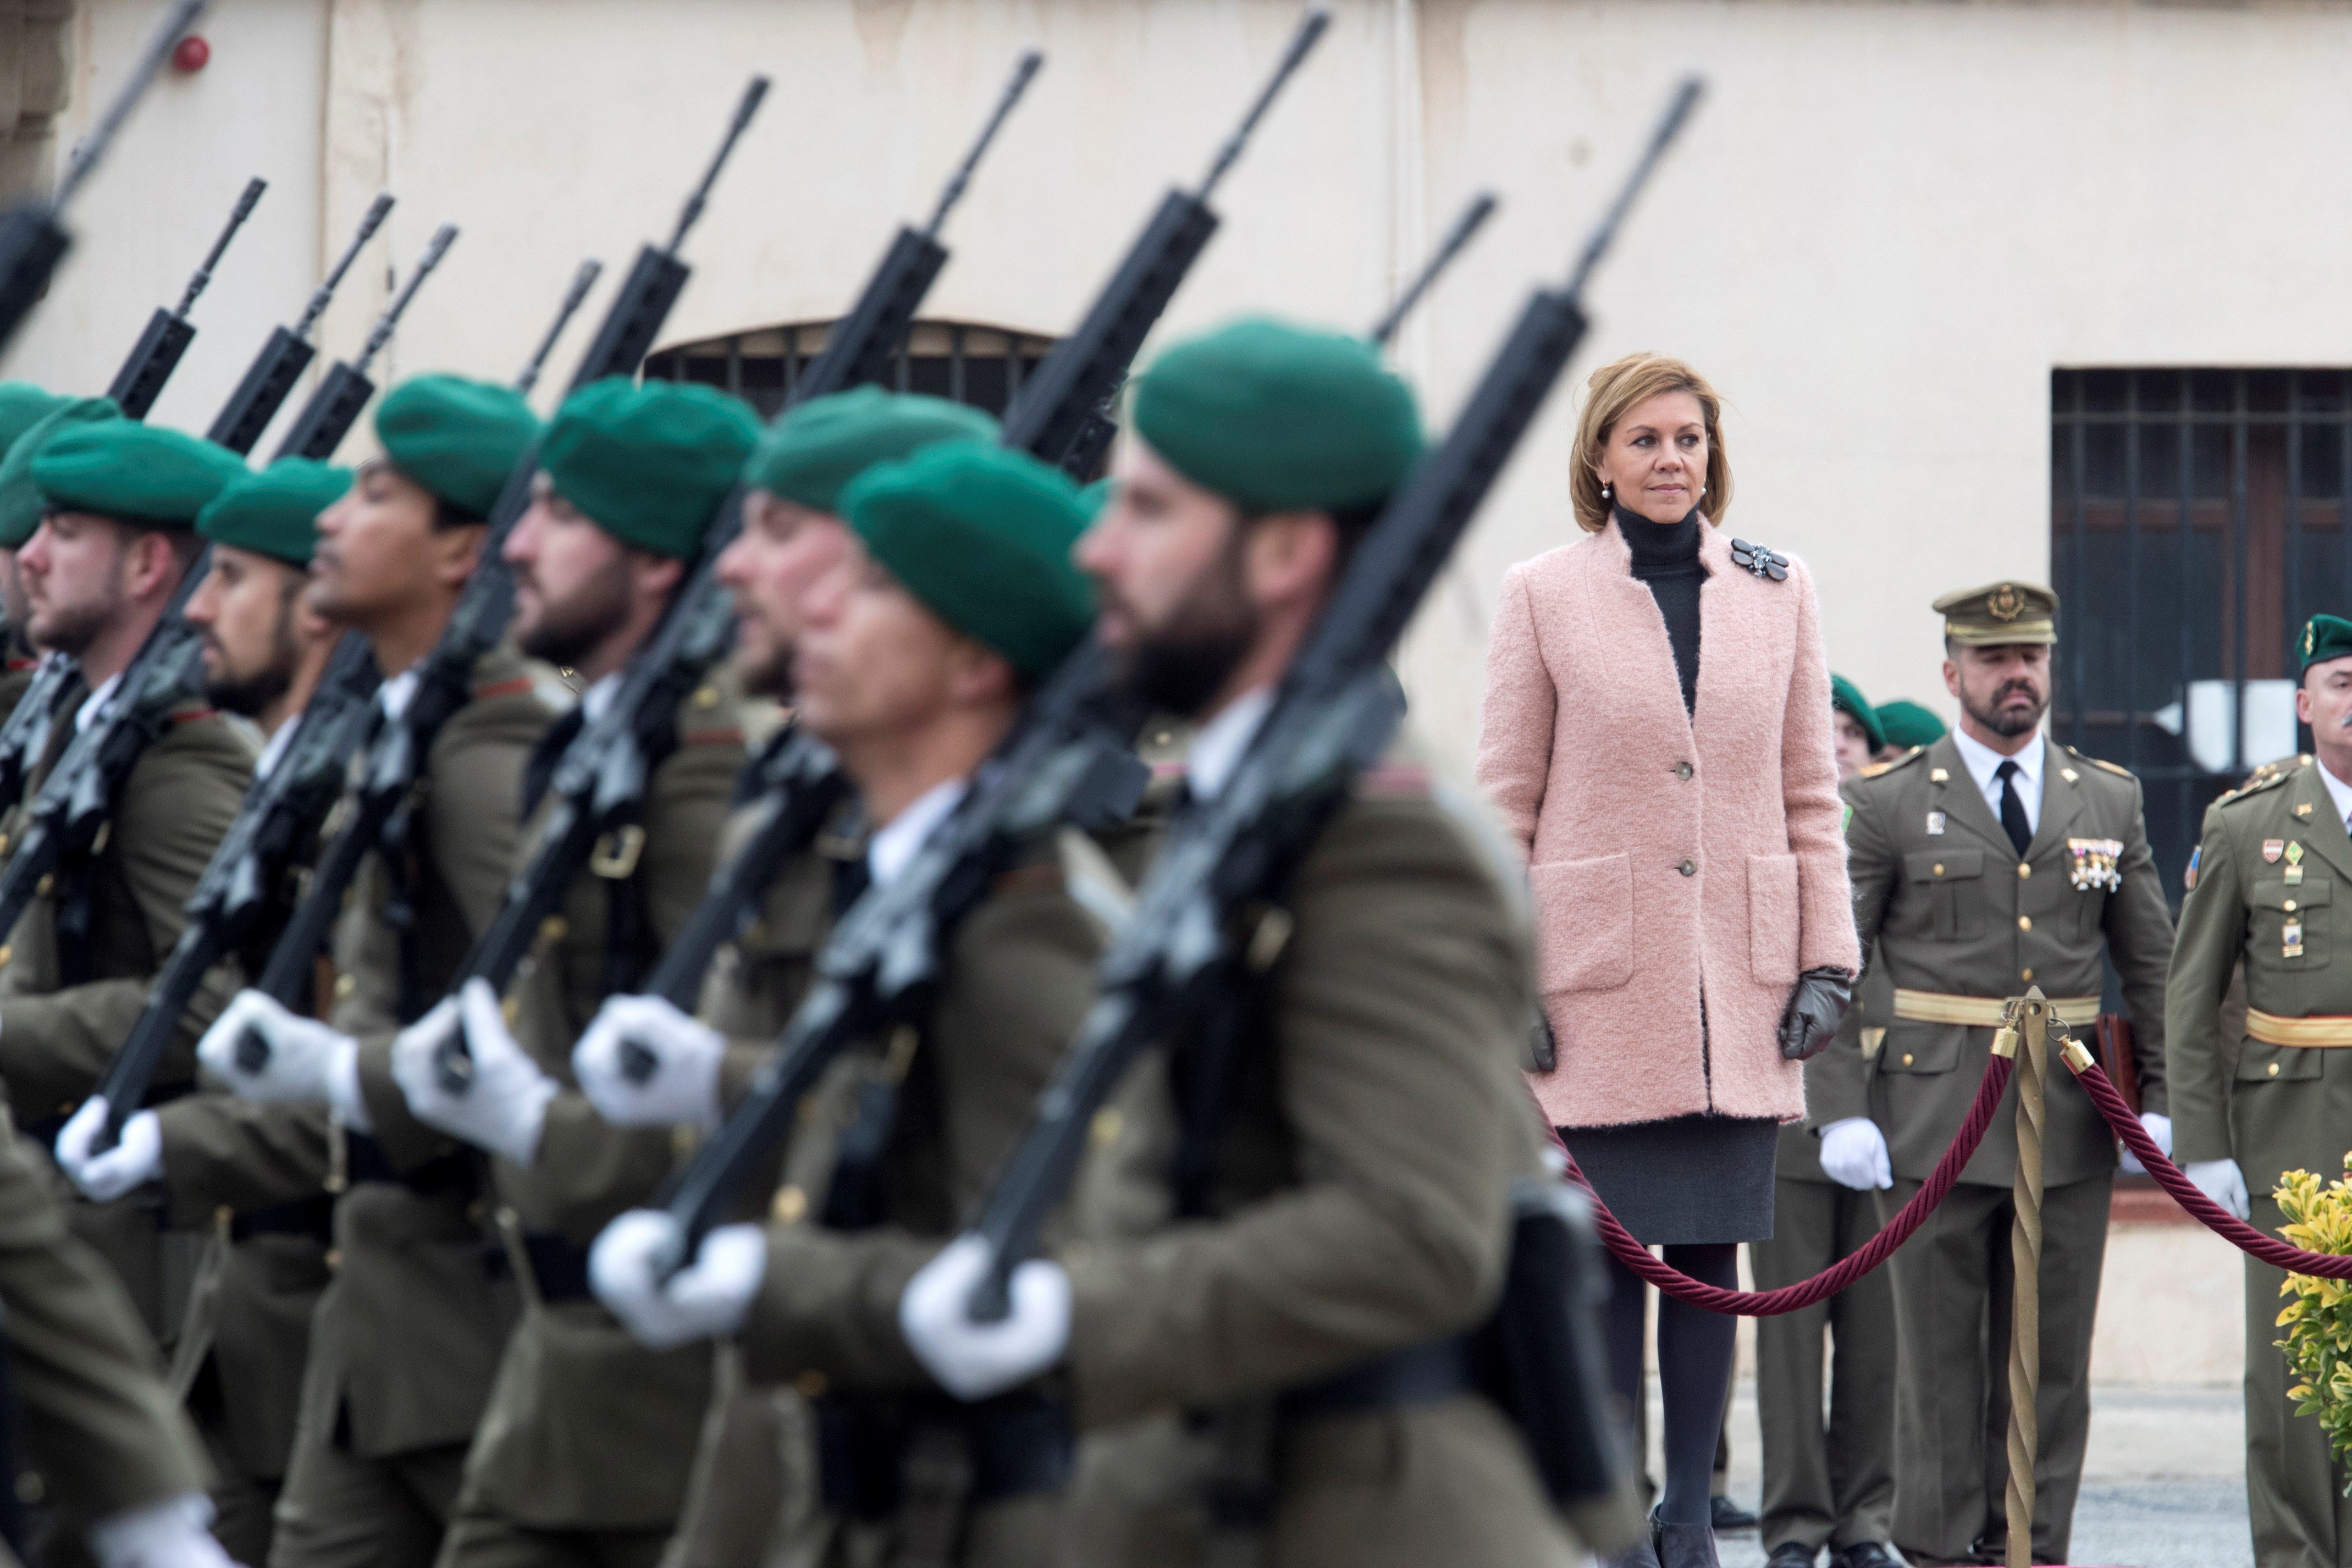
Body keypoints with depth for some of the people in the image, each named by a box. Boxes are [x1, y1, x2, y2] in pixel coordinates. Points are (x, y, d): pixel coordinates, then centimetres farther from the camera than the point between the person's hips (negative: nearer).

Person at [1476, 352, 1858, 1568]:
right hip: (1601, 981, -2)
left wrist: (1827, 961, 4)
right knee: (1608, 1253, -3)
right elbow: (1504, 798, 2)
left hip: (1740, 986, 2)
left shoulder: (1777, 591, 9)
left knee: (1711, 1247, 4)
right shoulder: (1544, 595, 2)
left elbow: (1811, 795, 11)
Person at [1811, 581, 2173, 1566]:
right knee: (1940, 1352, 1)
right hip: (1935, 1117, -3)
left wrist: (2159, 1101, 5)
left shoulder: (2110, 801, 10)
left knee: (2054, 1354, 5)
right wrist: (1841, 1111, -10)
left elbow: (2152, 962, 14)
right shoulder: (1886, 804, 0)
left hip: (2072, 1122, 3)